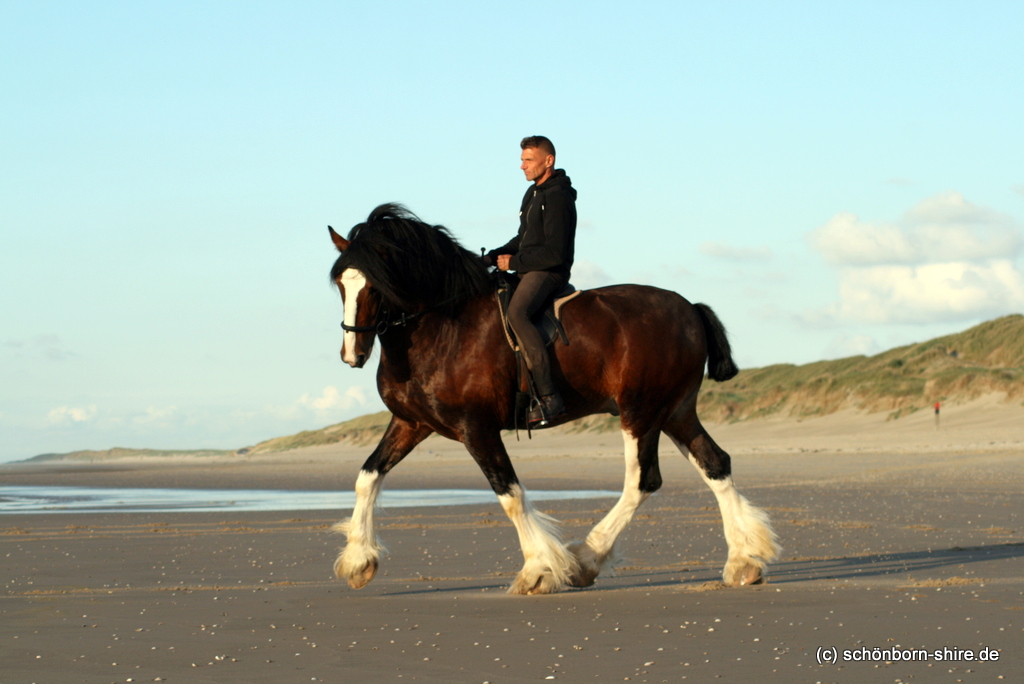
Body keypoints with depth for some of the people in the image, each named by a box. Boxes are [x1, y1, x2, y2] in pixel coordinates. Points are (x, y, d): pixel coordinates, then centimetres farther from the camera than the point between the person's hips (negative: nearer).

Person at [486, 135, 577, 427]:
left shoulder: (557, 197, -15)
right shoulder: (534, 193, 17)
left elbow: (555, 252, -21)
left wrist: (514, 263, -15)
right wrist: (493, 257, 11)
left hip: (549, 272, -11)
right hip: (529, 270, 11)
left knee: (517, 313, -35)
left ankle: (549, 397, -41)